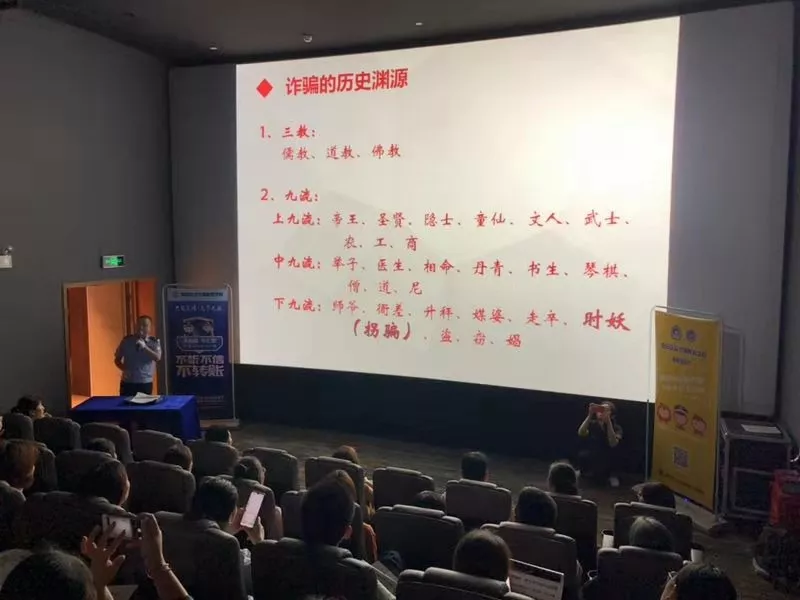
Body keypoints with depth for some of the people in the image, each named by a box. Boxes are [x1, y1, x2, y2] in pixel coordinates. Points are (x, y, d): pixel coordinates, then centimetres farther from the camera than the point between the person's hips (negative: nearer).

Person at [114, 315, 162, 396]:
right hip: (127, 382, 1)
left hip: (145, 382, -1)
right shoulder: (127, 340, 3)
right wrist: (125, 369, -7)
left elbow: (158, 358, -18)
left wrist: (144, 347, -28)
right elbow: (117, 359, 10)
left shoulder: (154, 342, -1)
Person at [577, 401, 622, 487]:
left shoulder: (616, 428, -6)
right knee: (582, 456, -29)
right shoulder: (592, 424, -2)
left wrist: (608, 422, -31)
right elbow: (581, 433, -21)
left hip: (606, 462, -1)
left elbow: (613, 444, -25)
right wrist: (590, 415, -29)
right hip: (590, 459, 1)